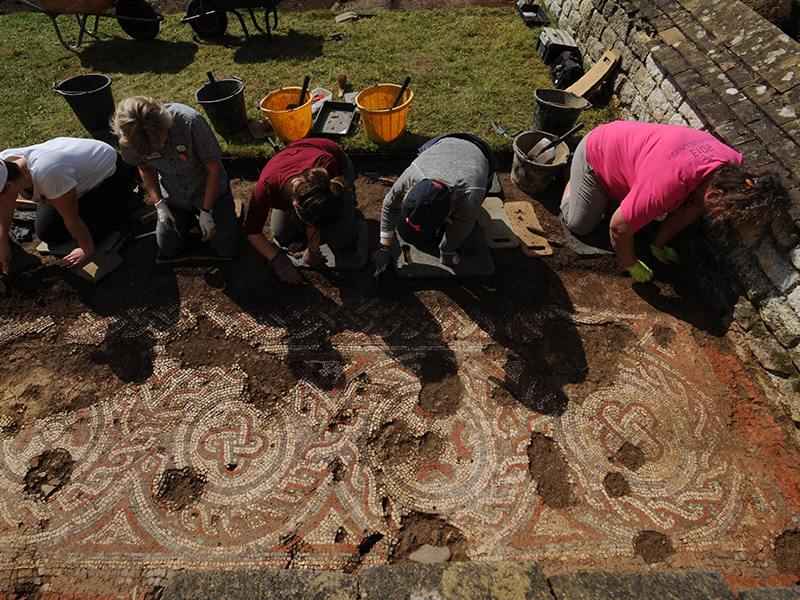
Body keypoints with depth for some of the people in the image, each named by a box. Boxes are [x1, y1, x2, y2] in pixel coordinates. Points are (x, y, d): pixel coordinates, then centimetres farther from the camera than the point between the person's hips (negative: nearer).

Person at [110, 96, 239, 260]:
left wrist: (206, 212, -18)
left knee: (226, 251, -3)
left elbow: (214, 169, -23)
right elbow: (145, 168, 0)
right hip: (173, 196, 3)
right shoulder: (129, 137, -23)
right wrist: (159, 204, -9)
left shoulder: (191, 122, -35)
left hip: (207, 188, -3)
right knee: (168, 251, 6)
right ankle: (190, 215, 31)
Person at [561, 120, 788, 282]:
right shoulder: (667, 186, -46)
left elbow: (690, 207, -4)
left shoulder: (732, 163, -21)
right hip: (595, 156, -6)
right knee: (580, 225, 6)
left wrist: (658, 245, 2)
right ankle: (573, 175, 27)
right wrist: (633, 267, -17)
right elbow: (619, 228, -35)